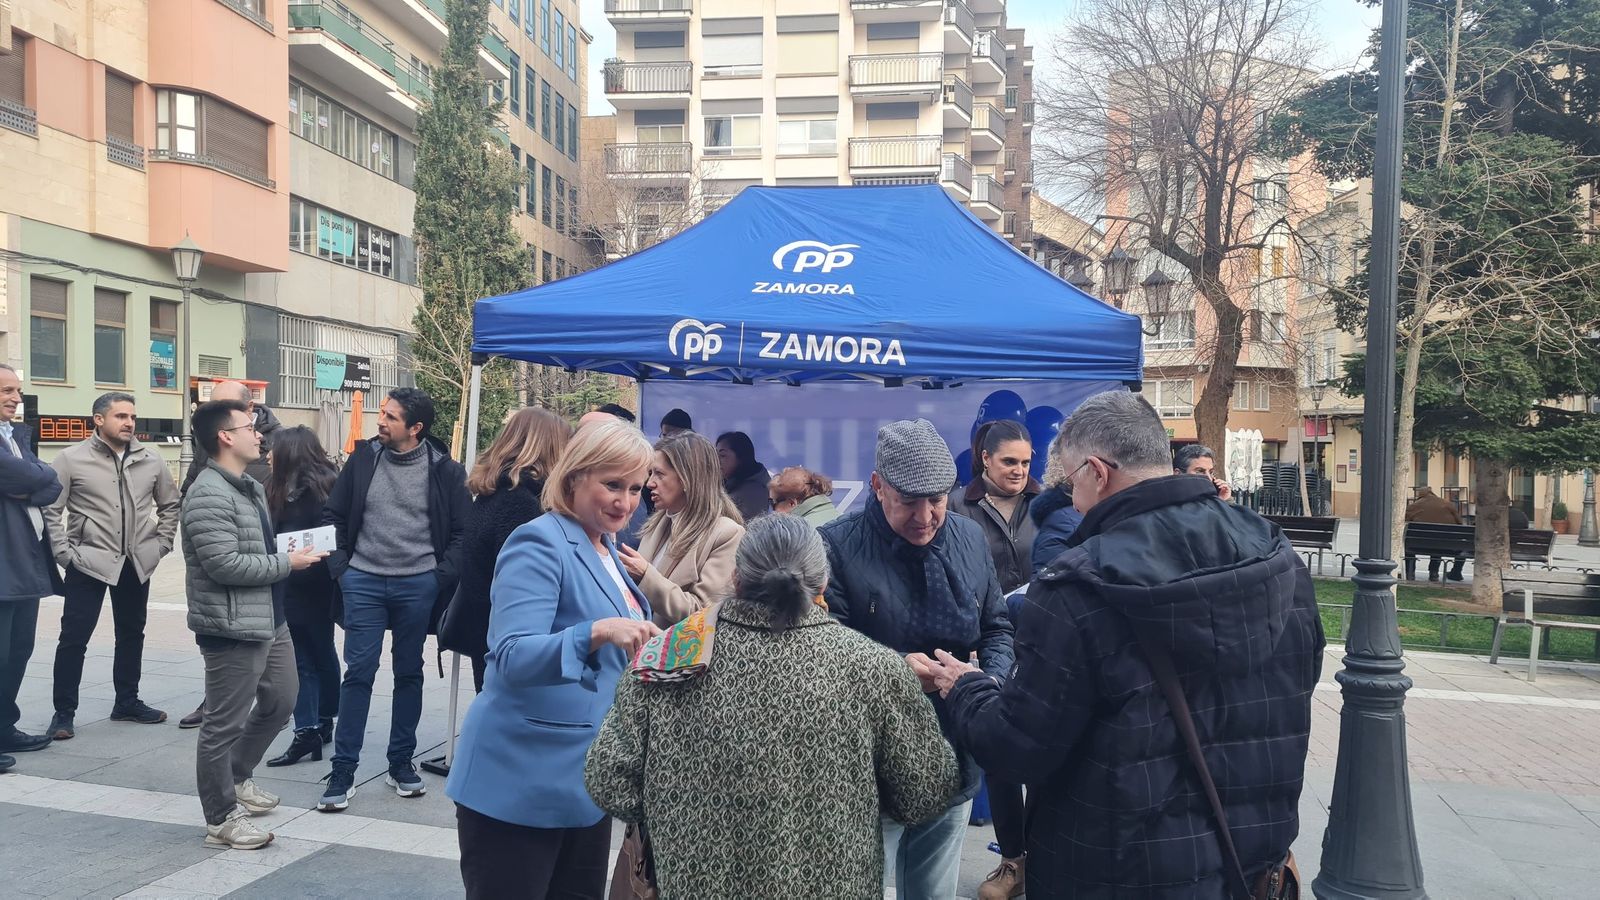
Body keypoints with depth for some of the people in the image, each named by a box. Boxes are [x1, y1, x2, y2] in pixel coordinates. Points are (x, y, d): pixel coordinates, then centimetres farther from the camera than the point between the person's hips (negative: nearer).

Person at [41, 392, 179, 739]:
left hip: (137, 564, 4)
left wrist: (161, 544, 6)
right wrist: (65, 553, -10)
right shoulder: (72, 459, -8)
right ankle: (64, 712, 11)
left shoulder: (150, 460, 3)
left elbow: (170, 505, 14)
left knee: (131, 633, 14)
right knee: (74, 638, -1)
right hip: (89, 563, -4)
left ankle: (127, 702, 28)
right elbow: (50, 509, -6)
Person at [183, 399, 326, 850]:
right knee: (225, 723, 3)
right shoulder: (208, 495, -18)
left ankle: (238, 777, 40)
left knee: (280, 703, 21)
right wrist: (286, 564, -16)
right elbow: (224, 563, -25)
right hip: (233, 628, -10)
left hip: (271, 620, 10)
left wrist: (292, 552, 6)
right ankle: (222, 819, 16)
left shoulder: (252, 487, 14)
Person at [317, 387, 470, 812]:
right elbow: (333, 515, 8)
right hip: (364, 581, 1)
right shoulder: (364, 458, 0)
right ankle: (342, 772, 9)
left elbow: (462, 530, -1)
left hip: (418, 585, -1)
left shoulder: (444, 469, -5)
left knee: (409, 674, 11)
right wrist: (340, 567, 0)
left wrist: (442, 577, -9)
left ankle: (401, 764, 24)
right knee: (358, 672, 0)